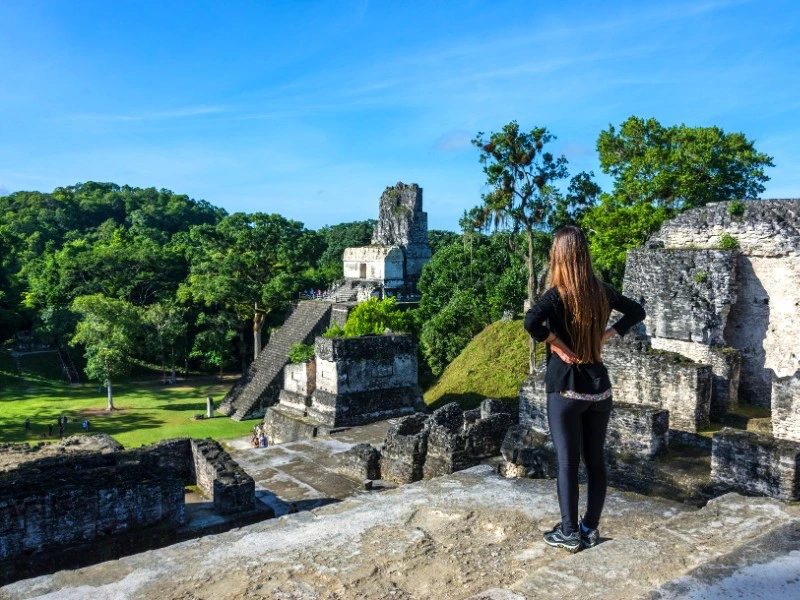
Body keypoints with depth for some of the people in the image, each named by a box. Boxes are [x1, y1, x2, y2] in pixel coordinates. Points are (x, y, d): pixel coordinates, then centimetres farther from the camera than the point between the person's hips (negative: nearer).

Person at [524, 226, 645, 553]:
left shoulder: (558, 295, -14)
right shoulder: (602, 291, 1)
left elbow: (531, 321, -33)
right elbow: (637, 311, 15)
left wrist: (555, 343, -17)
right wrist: (607, 335, 6)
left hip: (566, 390, -5)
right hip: (599, 388, 5)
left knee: (567, 462, 5)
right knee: (596, 460, 13)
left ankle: (569, 533, 16)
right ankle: (590, 529, 25)